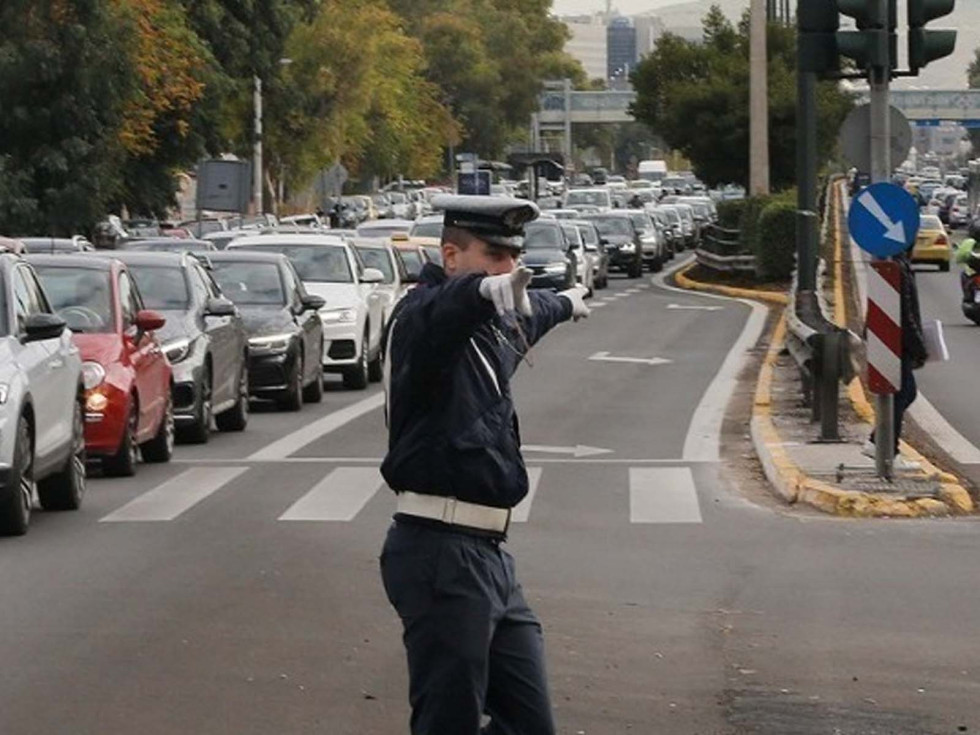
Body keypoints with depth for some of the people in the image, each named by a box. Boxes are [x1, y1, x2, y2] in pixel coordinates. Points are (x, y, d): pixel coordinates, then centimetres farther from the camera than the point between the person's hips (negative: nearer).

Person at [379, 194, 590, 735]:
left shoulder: (493, 326, 19)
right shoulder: (423, 315, -10)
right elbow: (439, 314, -36)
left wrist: (564, 304, 65)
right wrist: (486, 291, -58)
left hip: (489, 555, 9)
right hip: (441, 554, -9)